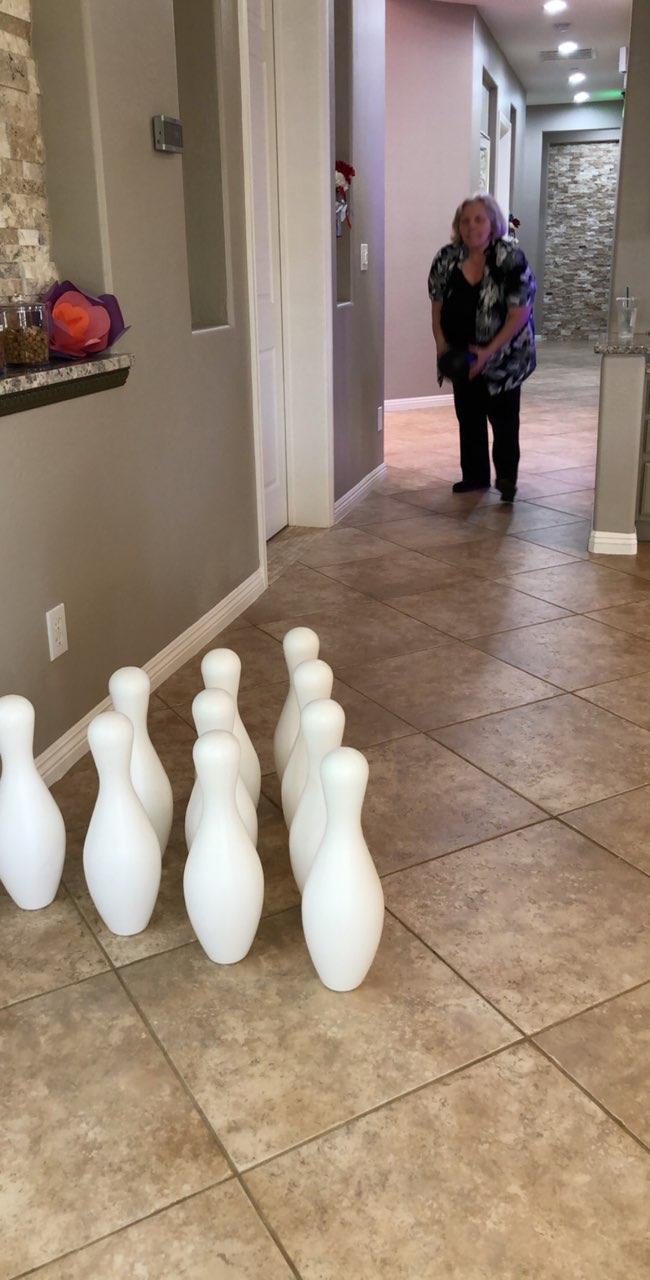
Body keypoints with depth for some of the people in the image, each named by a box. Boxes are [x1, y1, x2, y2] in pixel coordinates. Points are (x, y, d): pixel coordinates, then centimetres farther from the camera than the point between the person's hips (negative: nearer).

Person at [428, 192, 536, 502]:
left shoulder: (511, 259, -19)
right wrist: (442, 346, -9)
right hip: (463, 355, 4)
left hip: (503, 355, -4)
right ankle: (475, 475, 26)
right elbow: (437, 306, 3)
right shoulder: (446, 258, -6)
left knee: (503, 419, 4)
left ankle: (506, 478, 18)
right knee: (468, 416, 12)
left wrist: (488, 352, -24)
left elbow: (520, 313, -18)